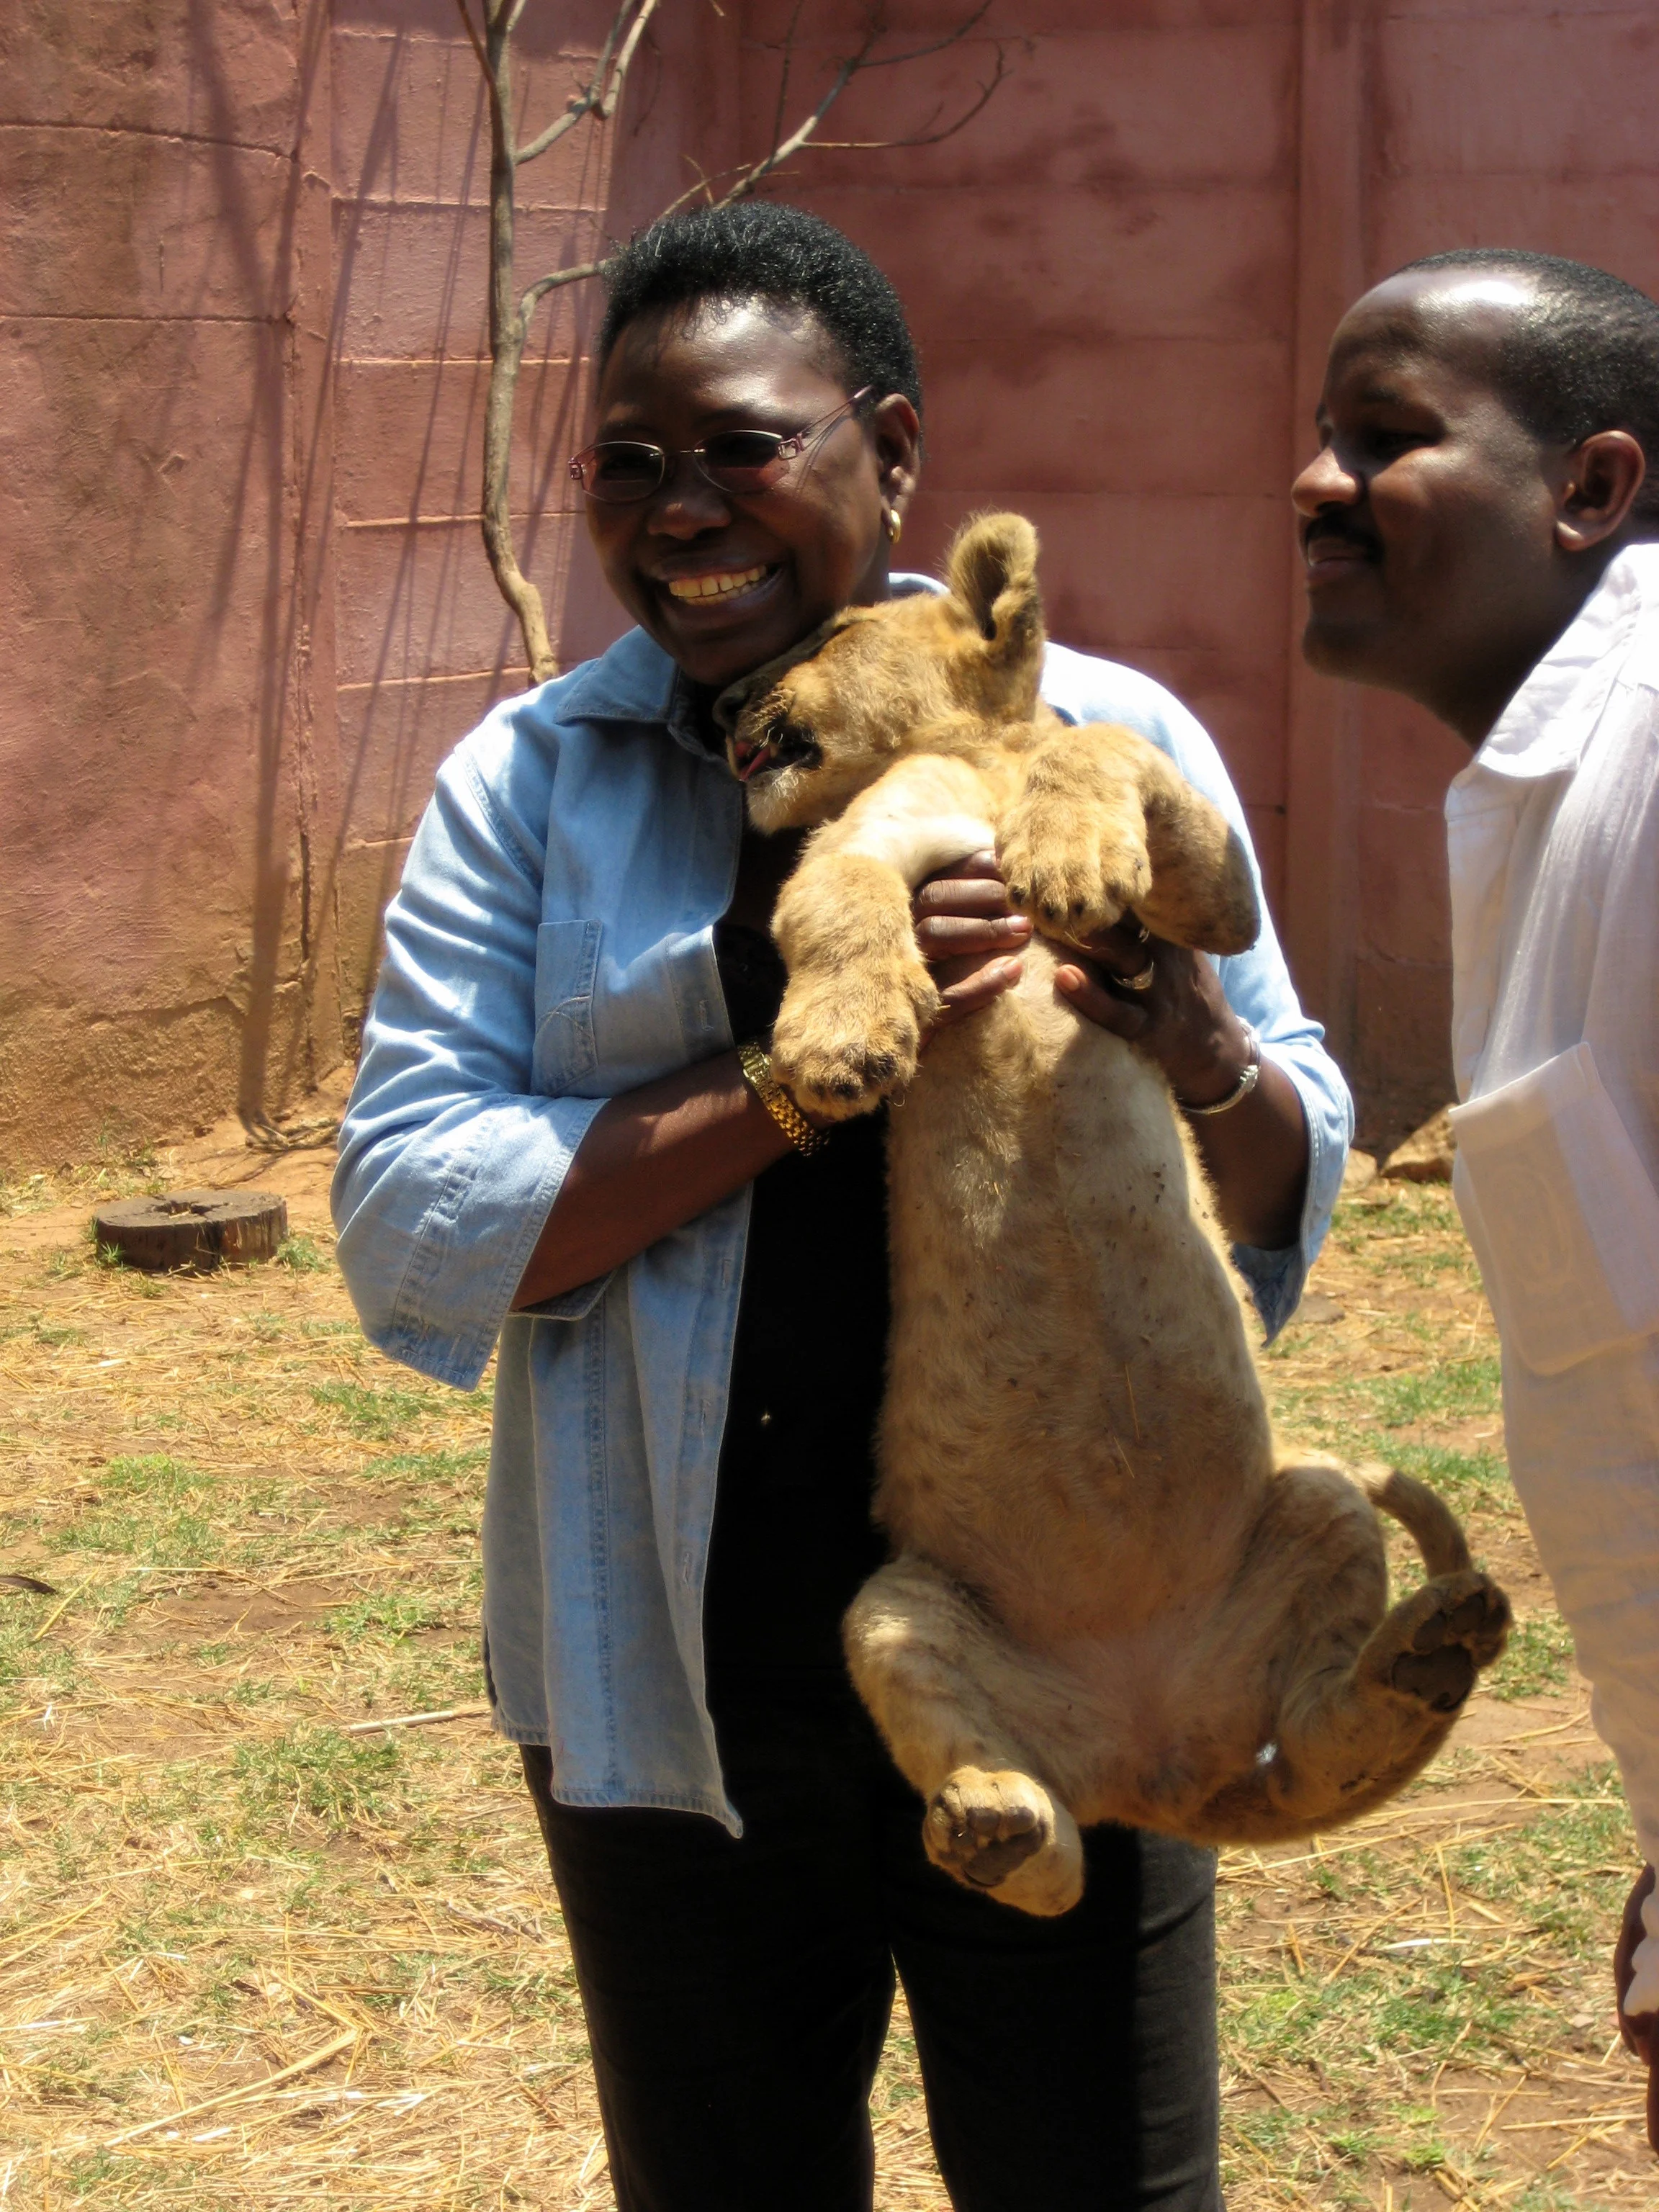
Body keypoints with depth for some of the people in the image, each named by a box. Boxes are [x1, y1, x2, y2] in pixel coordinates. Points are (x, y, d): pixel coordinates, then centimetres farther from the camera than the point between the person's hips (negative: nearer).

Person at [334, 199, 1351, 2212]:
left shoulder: (1111, 737, 0)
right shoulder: (529, 782, -1)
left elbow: (1299, 1187, 6)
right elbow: (404, 1233, -10)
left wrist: (1208, 1061, -17)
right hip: (683, 1674, 1)